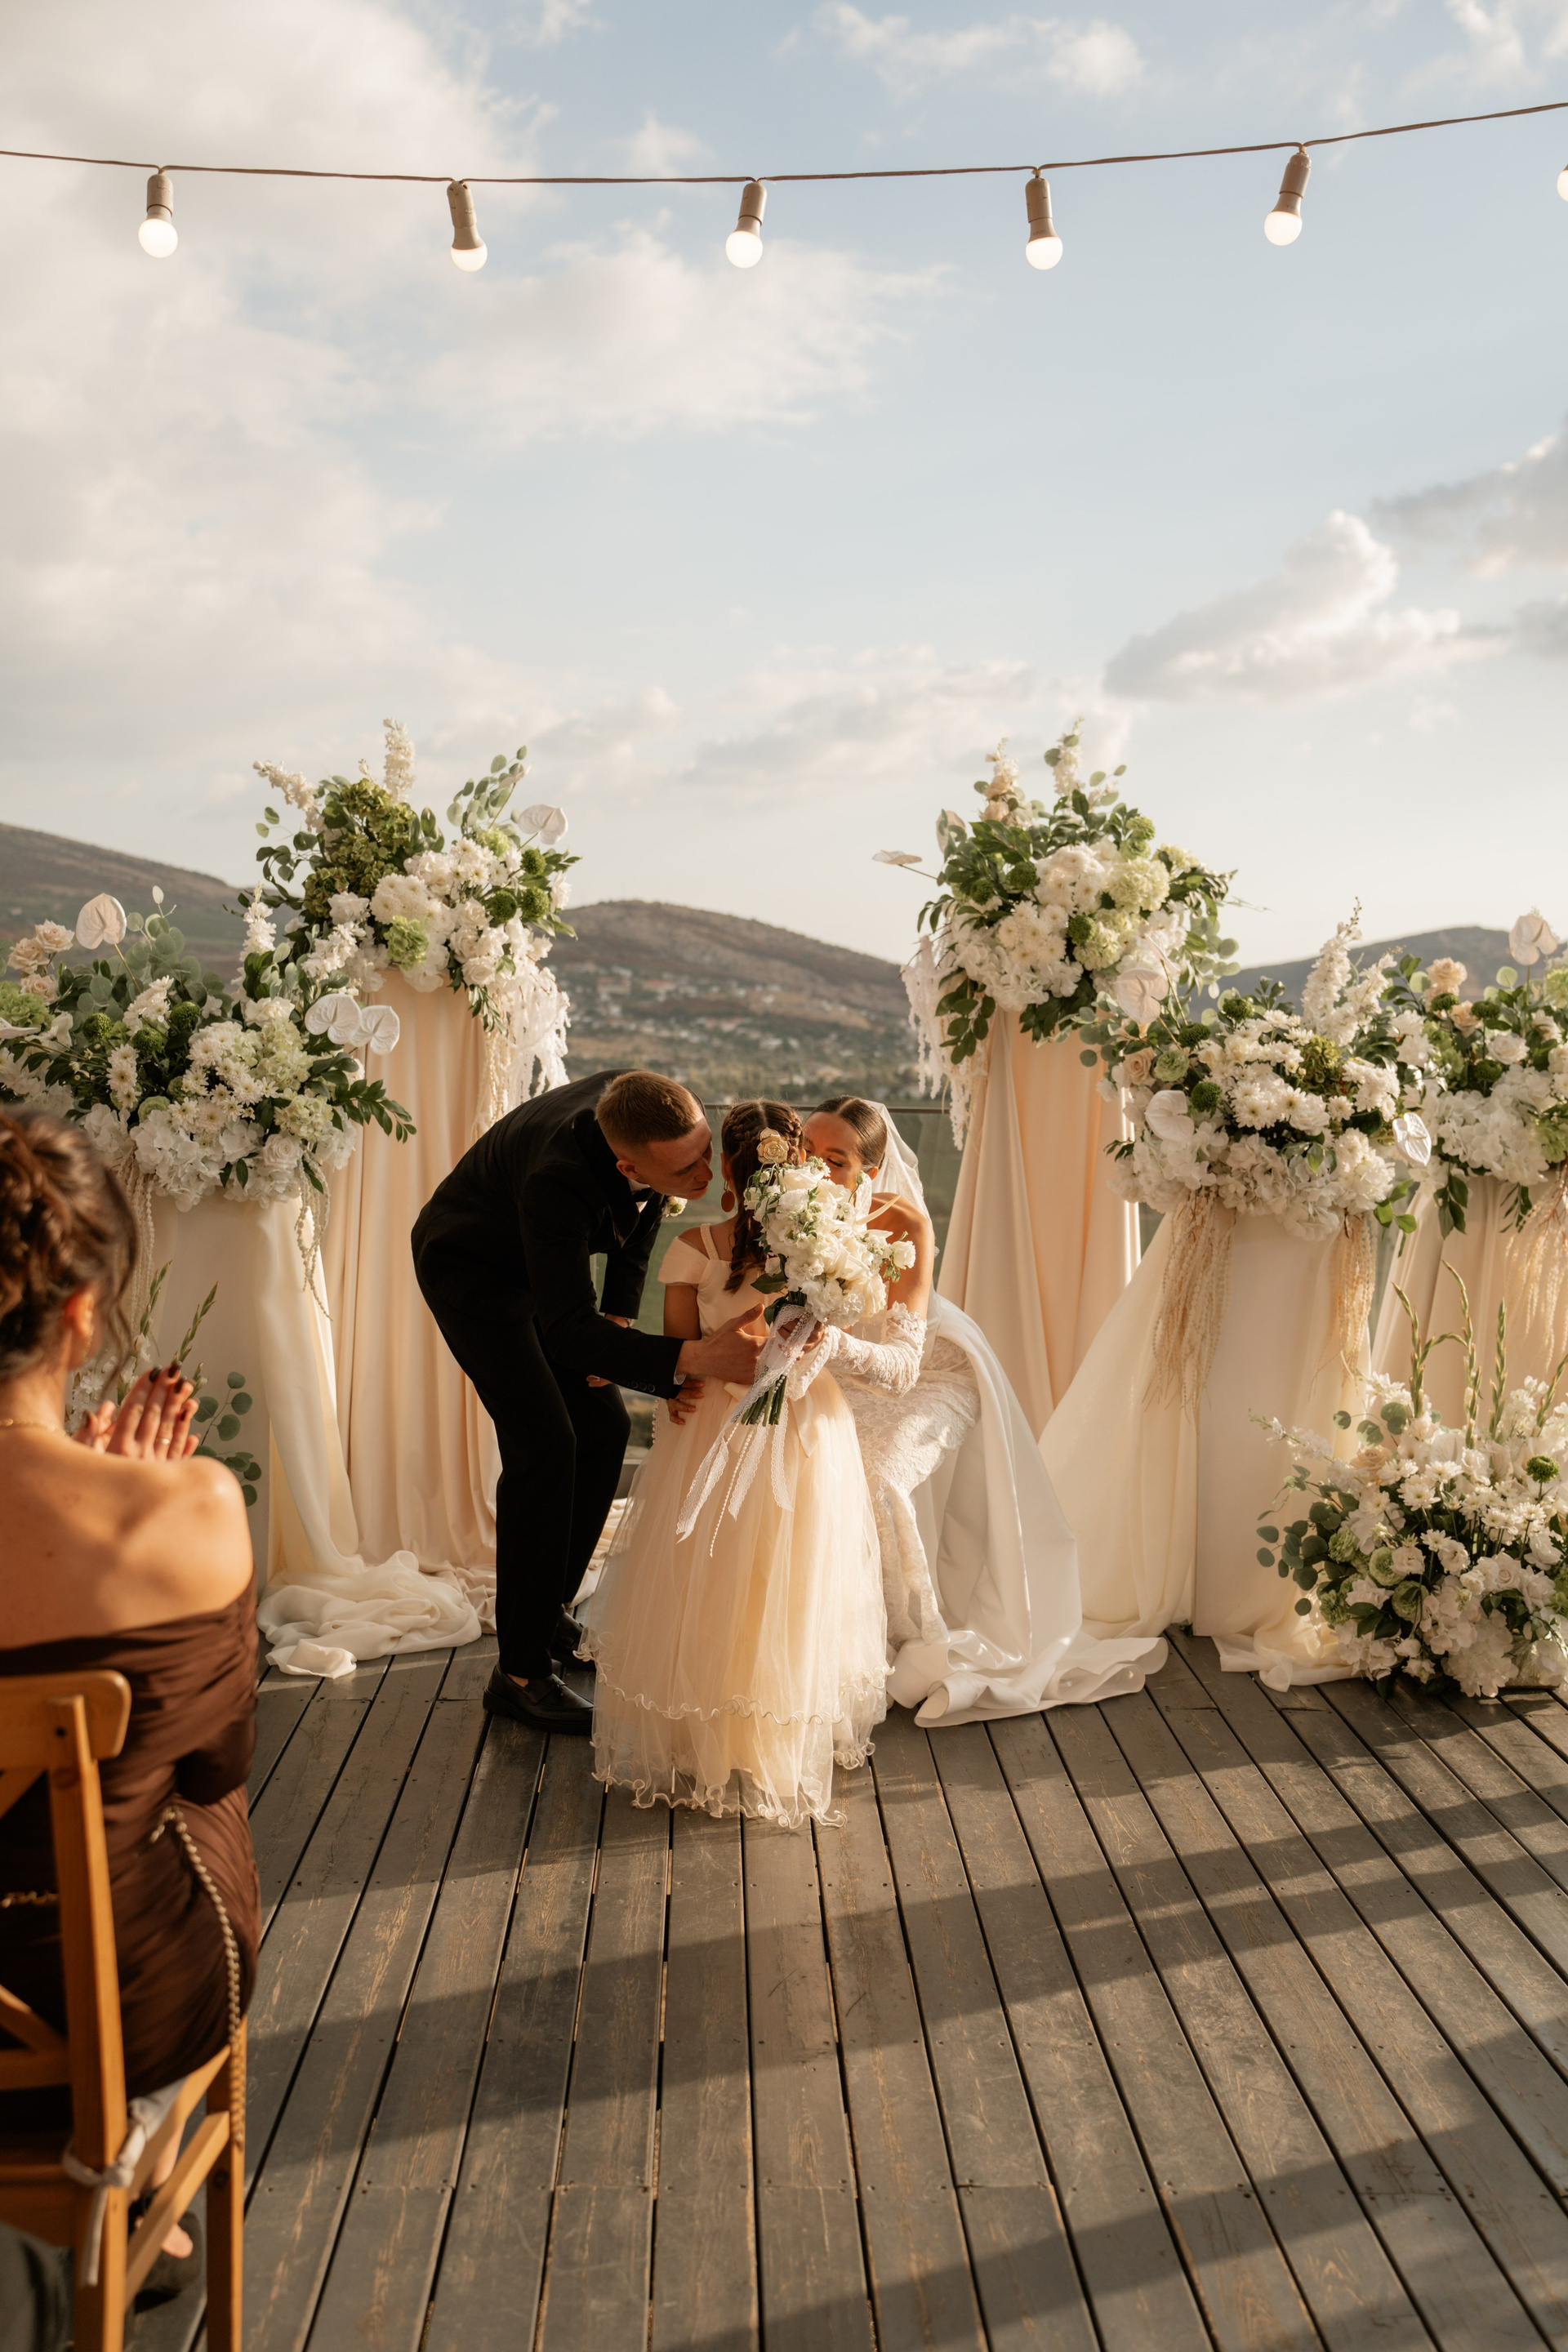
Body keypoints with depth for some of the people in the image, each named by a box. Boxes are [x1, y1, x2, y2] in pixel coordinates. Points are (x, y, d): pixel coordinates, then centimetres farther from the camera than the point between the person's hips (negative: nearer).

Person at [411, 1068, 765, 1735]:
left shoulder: (660, 1115, -23)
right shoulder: (558, 1179, -43)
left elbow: (641, 1213, 0)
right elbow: (570, 1329, -43)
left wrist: (619, 1313, -5)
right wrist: (693, 1357, -54)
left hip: (545, 1262, 7)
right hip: (471, 1270, -7)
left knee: (603, 1429, 5)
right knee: (545, 1446, -16)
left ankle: (547, 1613, 23)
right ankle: (520, 1672, -8)